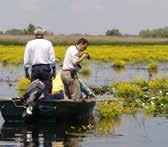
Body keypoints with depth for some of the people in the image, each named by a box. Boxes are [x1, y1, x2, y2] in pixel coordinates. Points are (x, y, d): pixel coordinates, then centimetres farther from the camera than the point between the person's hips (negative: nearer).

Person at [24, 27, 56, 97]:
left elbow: (26, 59, 3)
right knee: (47, 89, -1)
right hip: (46, 68, -1)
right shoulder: (48, 43, 3)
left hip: (34, 68, 1)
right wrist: (54, 70, 7)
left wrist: (26, 71, 10)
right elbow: (52, 59, 0)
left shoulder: (30, 43, 5)